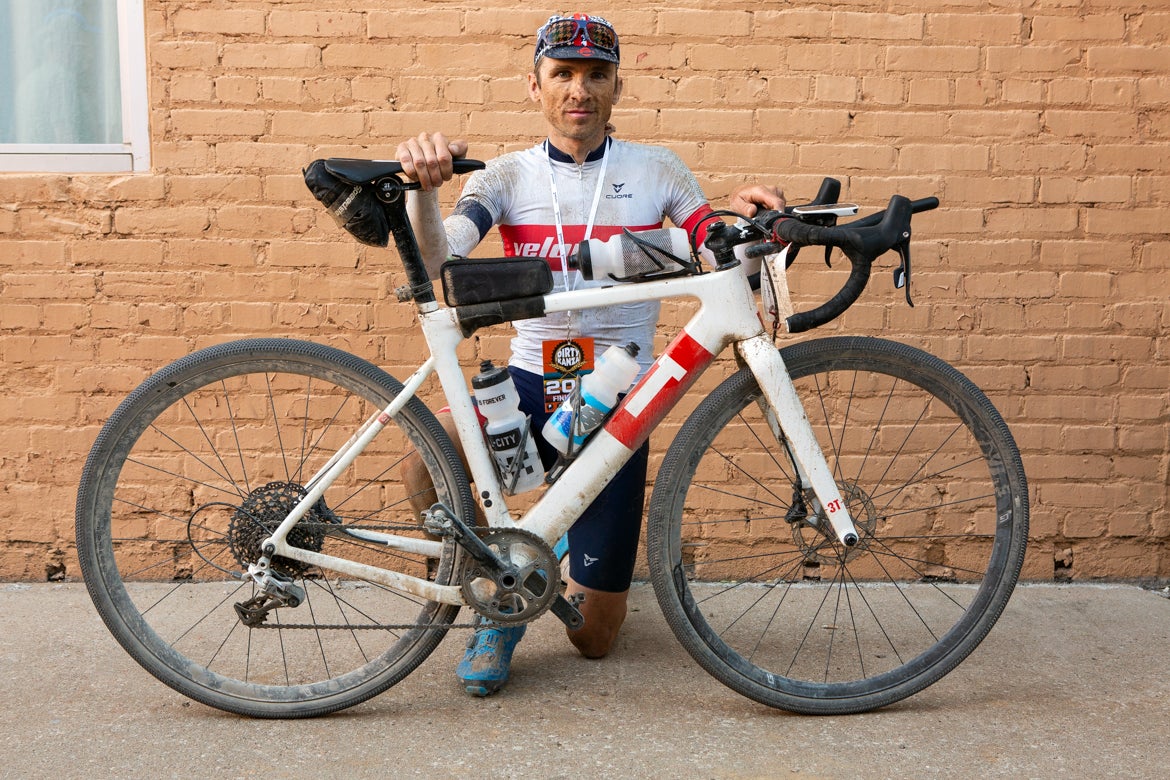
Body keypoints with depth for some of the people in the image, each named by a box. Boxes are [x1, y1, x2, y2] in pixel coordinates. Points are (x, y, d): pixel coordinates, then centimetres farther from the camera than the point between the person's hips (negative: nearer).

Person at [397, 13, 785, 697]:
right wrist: (424, 186, -36)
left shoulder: (657, 170, 1)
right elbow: (435, 262, -16)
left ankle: (584, 562, 42)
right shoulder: (507, 176, 0)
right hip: (530, 385, 1)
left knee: (595, 638, 3)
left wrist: (748, 218, -26)